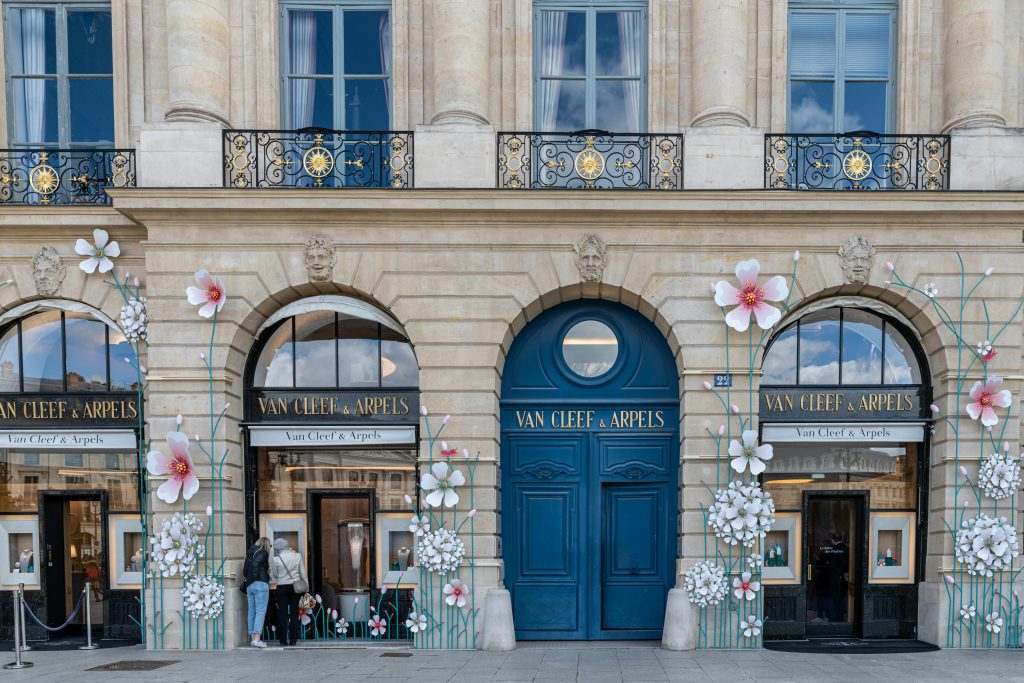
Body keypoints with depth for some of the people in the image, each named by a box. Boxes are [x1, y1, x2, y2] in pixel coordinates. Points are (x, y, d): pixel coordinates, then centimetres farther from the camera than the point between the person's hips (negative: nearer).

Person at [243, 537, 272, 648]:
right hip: (261, 584, -8)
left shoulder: (250, 554, 18)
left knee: (252, 612, 9)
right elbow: (255, 564, -18)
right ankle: (257, 639, -15)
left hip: (249, 585, 8)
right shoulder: (264, 553, -3)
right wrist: (256, 579, -12)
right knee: (260, 612, -8)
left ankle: (254, 638, 12)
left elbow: (244, 571, 13)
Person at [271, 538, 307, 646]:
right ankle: (293, 639, 7)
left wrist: (271, 573, 23)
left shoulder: (276, 559, -9)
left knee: (282, 613, 5)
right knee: (294, 612, 7)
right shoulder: (297, 556, -1)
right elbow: (303, 573, 2)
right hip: (296, 587, 2)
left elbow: (275, 575, 2)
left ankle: (283, 639, 5)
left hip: (282, 587, -2)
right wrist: (306, 585, 11)